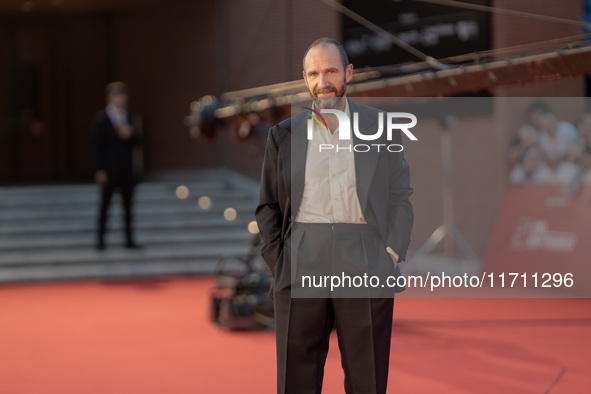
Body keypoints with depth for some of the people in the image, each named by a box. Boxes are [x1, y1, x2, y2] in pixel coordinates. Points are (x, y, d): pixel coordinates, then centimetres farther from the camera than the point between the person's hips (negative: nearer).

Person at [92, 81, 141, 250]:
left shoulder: (128, 117, 11)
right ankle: (100, 239, 6)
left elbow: (136, 138, 8)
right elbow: (97, 146, -7)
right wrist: (99, 171, -13)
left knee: (128, 204, 6)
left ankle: (129, 239, 10)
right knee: (105, 204, 0)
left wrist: (129, 134, -16)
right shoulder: (101, 119, -5)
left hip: (127, 170, 5)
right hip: (109, 171, -5)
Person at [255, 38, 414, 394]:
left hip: (366, 269, -1)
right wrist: (278, 264, 2)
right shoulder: (284, 135, 13)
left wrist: (391, 255, -2)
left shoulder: (382, 128, 11)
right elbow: (268, 208, 14)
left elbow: (401, 199, 10)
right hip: (300, 267, 1)